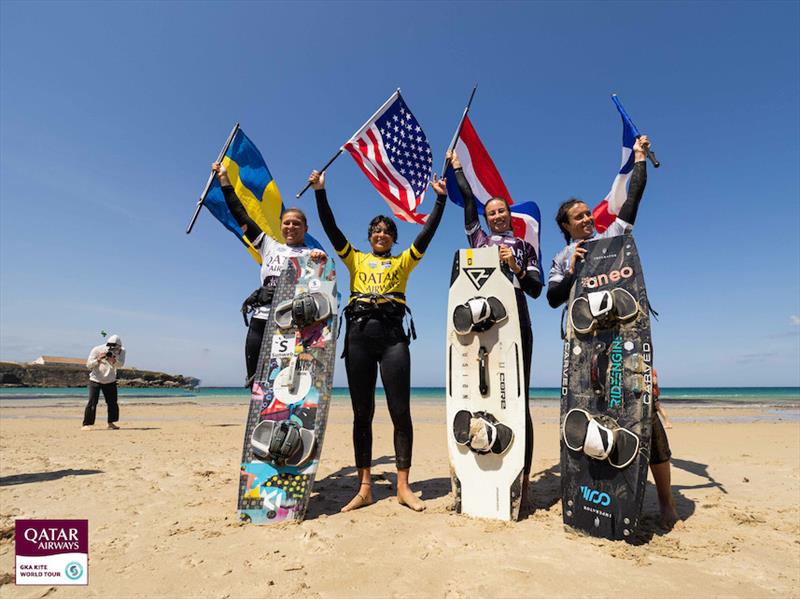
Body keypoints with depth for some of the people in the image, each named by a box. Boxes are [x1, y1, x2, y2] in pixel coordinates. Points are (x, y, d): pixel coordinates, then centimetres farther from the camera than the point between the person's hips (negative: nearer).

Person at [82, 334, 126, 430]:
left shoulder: (121, 351, -9)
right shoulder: (97, 350, -14)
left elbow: (120, 365, -18)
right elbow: (88, 365, -11)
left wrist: (114, 360, -37)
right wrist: (98, 359, -28)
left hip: (110, 381, 3)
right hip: (95, 380, -2)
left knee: (113, 402, 5)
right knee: (92, 402, -10)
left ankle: (111, 423, 19)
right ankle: (86, 424, -1)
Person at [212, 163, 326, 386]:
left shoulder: (310, 254, 7)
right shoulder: (270, 246, 18)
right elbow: (241, 215, 22)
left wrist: (322, 259, -33)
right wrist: (224, 179, 25)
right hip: (260, 321, 4)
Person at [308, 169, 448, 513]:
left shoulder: (402, 262, 18)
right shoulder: (356, 260, 19)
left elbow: (427, 233, 9)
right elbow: (330, 228, 11)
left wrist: (440, 199, 3)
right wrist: (320, 192, 4)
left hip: (392, 335, -1)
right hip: (358, 334, 1)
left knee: (400, 411, -4)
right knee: (362, 413, 3)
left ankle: (403, 486, 6)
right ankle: (364, 487, 12)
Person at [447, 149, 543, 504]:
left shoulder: (525, 248, 18)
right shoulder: (478, 240, 20)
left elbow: (536, 289, 10)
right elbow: (468, 199, 22)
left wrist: (517, 268, -6)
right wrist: (457, 167, 31)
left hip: (515, 327, -1)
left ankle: (523, 481, 0)